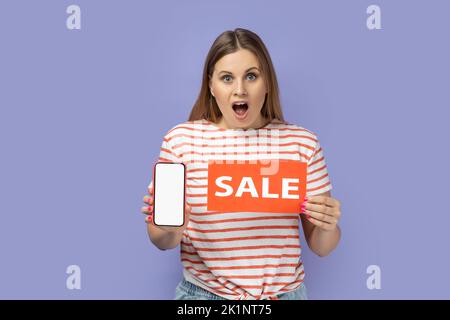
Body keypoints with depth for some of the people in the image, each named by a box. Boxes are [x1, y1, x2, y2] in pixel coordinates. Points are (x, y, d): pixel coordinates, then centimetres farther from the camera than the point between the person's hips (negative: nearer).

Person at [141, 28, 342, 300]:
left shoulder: (302, 142, -7)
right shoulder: (181, 140, -9)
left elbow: (320, 247, 0)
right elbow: (162, 241, -2)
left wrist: (328, 226, -22)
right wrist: (170, 228, -23)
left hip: (285, 292, 1)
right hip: (204, 292, 0)